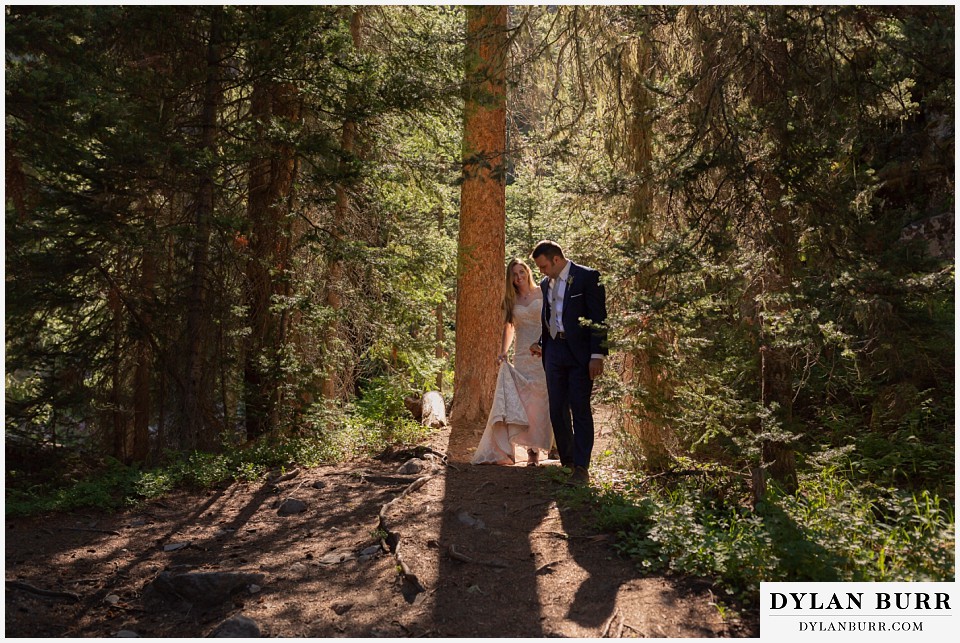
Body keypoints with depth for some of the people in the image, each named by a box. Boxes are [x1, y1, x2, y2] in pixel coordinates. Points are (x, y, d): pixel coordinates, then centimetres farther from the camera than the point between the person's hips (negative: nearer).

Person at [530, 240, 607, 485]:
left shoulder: (587, 276, -7)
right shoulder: (546, 283, 15)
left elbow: (599, 318, -10)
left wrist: (597, 355, -16)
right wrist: (540, 343, 9)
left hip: (579, 353, -7)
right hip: (553, 351, 7)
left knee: (580, 410, -4)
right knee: (557, 411, 8)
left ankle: (581, 468, 0)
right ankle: (566, 462, 19)